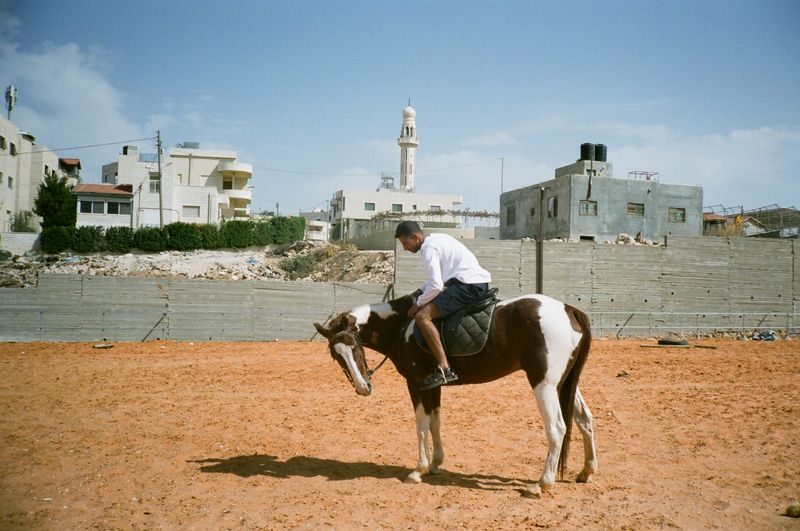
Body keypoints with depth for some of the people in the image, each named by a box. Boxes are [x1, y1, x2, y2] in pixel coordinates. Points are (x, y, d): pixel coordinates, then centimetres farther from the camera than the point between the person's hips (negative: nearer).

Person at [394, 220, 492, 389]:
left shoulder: (428, 248, -11)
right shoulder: (437, 238, 19)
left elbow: (436, 286, -18)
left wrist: (418, 303, -4)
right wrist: (421, 291, 19)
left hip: (469, 285, -11)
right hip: (480, 283, 11)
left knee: (422, 316, -18)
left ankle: (444, 369, -24)